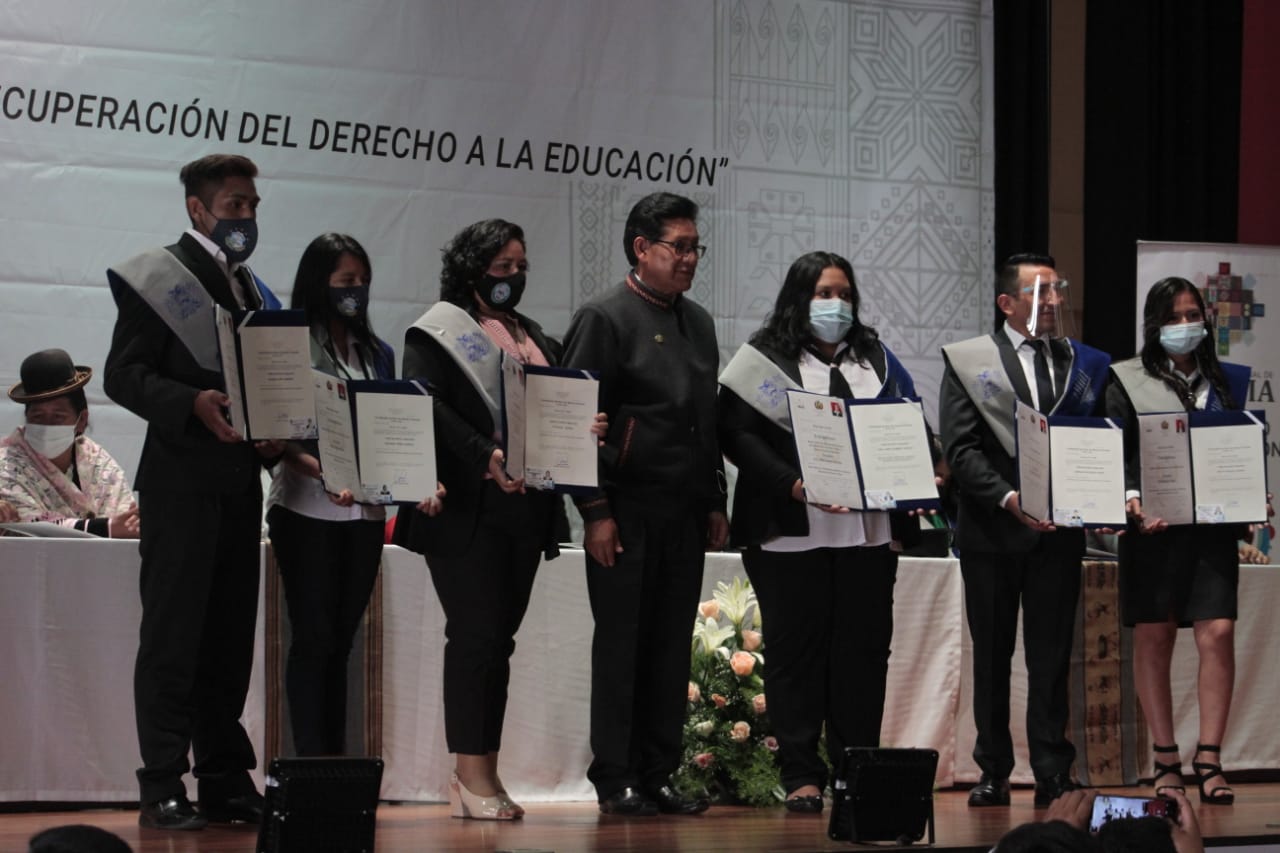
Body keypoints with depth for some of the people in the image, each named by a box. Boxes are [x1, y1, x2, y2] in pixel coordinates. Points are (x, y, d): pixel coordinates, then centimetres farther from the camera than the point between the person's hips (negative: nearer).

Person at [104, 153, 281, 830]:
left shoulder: (253, 290, 19)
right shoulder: (158, 277, -3)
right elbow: (124, 375, -11)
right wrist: (194, 404, -25)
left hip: (239, 482, 7)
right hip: (180, 481, -7)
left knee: (229, 641, 9)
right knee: (172, 637, -6)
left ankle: (225, 783, 14)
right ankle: (162, 789, -5)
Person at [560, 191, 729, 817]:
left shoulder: (697, 323, 17)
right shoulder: (604, 319, -5)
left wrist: (715, 503, 15)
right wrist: (595, 512, -14)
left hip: (685, 516, 6)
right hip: (627, 513, -6)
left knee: (671, 650, 7)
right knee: (620, 648, -2)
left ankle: (658, 777, 12)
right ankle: (615, 782, 2)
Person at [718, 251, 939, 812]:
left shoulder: (874, 359, 18)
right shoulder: (767, 359, 3)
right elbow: (737, 435, -6)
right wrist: (793, 484, -17)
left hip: (868, 529, 4)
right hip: (792, 530, -4)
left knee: (864, 649, 2)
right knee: (797, 649, -3)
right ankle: (801, 775, 0)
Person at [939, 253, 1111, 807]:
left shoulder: (1081, 364, 10)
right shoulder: (969, 360, 2)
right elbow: (961, 449, -6)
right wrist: (1008, 497, -19)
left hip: (1057, 532, 1)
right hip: (991, 532, -1)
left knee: (1052, 657, 0)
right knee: (992, 657, 7)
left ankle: (1053, 774, 2)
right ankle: (993, 773, 14)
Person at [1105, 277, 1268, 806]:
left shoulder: (1225, 383, 15)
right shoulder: (1128, 382, 5)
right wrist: (1131, 499, -16)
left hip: (1213, 524, 2)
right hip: (1154, 525, -2)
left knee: (1218, 633, -9)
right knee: (1154, 638, 1)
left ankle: (1208, 761, -6)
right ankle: (1165, 762, 8)